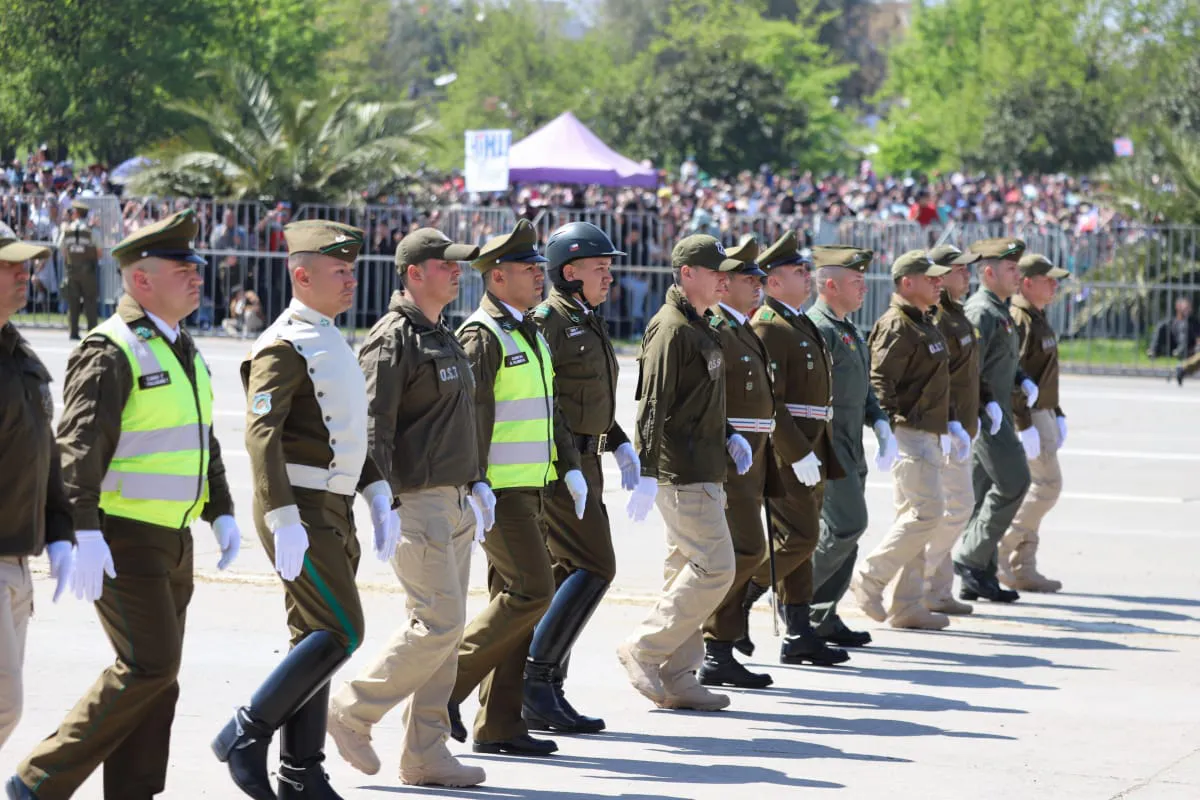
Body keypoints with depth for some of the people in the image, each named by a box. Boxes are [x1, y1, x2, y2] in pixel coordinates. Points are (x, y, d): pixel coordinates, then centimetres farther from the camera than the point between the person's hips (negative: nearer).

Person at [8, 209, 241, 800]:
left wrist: (222, 512, 16)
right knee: (148, 664, -14)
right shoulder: (111, 352, -14)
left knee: (157, 675, 8)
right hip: (121, 541, -9)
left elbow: (202, 443, 25)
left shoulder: (184, 352, 15)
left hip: (172, 542, 9)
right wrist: (84, 534, -30)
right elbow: (77, 447, -22)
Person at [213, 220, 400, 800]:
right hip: (299, 512, -9)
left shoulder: (331, 342, 18)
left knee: (315, 638, 9)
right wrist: (285, 522, -28)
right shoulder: (283, 347, -13)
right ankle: (245, 734, -5)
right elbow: (261, 435, -22)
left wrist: (379, 497, 16)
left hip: (333, 512, 9)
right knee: (340, 633, -13)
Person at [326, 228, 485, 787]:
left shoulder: (444, 337, 17)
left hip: (455, 504, 9)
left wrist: (475, 482, 18)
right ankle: (352, 712, 3)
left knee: (443, 628, 8)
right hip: (417, 503, -9)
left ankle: (425, 755, 12)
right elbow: (372, 430, -18)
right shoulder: (393, 340, -13)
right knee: (438, 624, -12)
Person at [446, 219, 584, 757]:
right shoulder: (482, 336, -13)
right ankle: (448, 680, -4)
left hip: (530, 488, 9)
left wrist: (570, 467, 15)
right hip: (497, 491, -9)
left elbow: (549, 408, 23)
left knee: (515, 597, 7)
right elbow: (467, 416, -19)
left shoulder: (530, 334, 17)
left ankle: (499, 726, 10)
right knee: (532, 591, -14)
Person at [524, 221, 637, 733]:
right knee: (594, 567, -14)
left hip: (584, 463, 10)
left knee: (568, 574, 9)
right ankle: (537, 680, -12)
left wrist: (621, 445, 16)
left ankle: (543, 696, 12)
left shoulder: (589, 324, 19)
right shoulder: (547, 322, -12)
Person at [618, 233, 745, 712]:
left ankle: (675, 678, 15)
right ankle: (643, 650, -3)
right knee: (715, 568, -11)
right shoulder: (671, 329, -15)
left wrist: (728, 436, 13)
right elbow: (652, 404, -20)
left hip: (703, 470, 10)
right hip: (682, 473, -10)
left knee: (688, 569, 11)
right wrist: (645, 473, -25)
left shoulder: (702, 326, 16)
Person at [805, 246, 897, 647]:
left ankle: (823, 617, 15)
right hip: (824, 446, -10)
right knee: (847, 524, -15)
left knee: (845, 531, 10)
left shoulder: (848, 330, 18)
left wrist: (881, 425, 10)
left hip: (849, 450, 10)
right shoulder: (816, 329, -15)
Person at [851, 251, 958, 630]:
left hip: (928, 435, 10)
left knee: (914, 516, 10)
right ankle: (869, 578, -6)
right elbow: (880, 383, -22)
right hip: (909, 433, -10)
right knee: (927, 512, -14)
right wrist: (886, 431, -30)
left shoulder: (924, 324, 19)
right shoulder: (896, 327, -14)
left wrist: (952, 424, 25)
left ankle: (907, 606, 12)